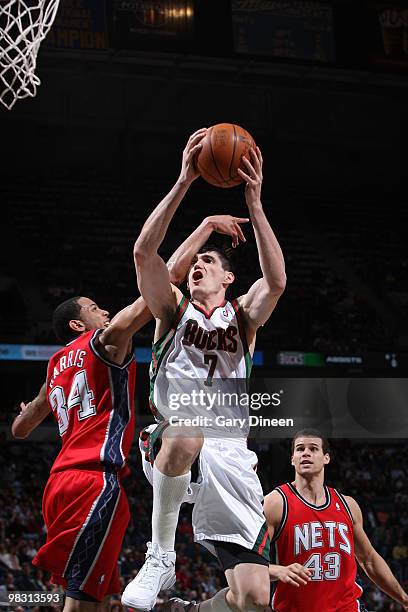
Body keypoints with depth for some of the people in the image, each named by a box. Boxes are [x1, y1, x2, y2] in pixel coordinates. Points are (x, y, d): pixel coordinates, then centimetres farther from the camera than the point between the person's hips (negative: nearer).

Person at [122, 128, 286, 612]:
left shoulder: (242, 316, 16)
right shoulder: (174, 309, 14)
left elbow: (276, 282, -8)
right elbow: (144, 252, -5)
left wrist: (254, 204, -14)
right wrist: (184, 182, -12)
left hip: (228, 456, 1)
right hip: (172, 449, -1)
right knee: (187, 434, -42)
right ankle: (160, 558, -21)